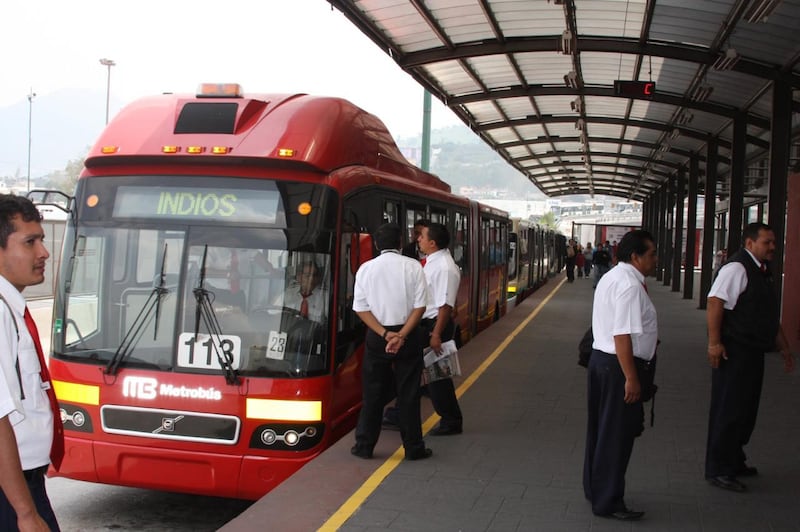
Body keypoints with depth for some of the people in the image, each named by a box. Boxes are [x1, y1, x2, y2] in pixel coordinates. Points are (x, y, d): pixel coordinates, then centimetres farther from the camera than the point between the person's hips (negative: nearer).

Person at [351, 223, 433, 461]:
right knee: (408, 394, 7)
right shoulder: (413, 266, -4)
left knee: (372, 393, 10)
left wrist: (384, 334, -10)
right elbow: (420, 306, -11)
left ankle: (364, 446, 17)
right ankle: (413, 448, 13)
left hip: (376, 336, 1)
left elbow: (361, 308, -6)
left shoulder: (366, 268, -1)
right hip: (408, 336, -1)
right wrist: (402, 336, -13)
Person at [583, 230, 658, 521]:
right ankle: (608, 502, 12)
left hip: (600, 358, 10)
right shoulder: (630, 285, -19)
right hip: (618, 365, -10)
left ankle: (594, 489, 34)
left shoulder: (611, 277, 14)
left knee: (600, 429, 20)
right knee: (617, 434, 1)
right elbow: (622, 335, -25)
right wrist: (631, 379, -23)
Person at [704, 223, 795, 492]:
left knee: (746, 410, 18)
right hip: (734, 351, -10)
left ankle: (734, 462, 32)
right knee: (728, 411, -4)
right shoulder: (736, 268, -15)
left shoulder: (762, 271, 16)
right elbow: (715, 302, -23)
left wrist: (784, 347, 26)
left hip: (753, 352, 10)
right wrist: (714, 342, -27)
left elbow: (771, 315, 25)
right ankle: (718, 470, 6)